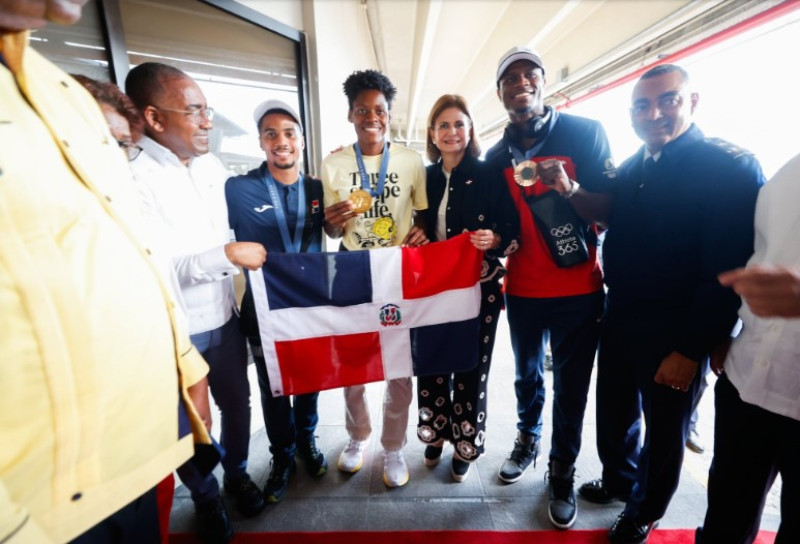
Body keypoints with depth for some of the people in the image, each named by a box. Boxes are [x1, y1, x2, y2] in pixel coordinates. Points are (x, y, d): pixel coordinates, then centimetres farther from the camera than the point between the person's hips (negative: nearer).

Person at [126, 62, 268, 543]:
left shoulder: (214, 167, 2)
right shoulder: (132, 178, -19)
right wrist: (226, 255, -25)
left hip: (224, 318, 5)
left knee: (237, 403, 22)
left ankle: (237, 474, 49)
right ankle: (206, 498, 45)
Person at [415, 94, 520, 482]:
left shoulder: (488, 175, -4)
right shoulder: (425, 177, 7)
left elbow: (513, 228, -6)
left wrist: (494, 240, -25)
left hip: (477, 287, -3)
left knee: (471, 367, 8)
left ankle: (465, 444, 32)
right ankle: (436, 434, 37)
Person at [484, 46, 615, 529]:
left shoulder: (585, 132, -4)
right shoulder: (497, 156, 6)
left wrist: (570, 188, -25)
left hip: (577, 289, -2)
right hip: (522, 289, 3)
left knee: (570, 386, 8)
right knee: (528, 374, 18)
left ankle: (564, 472, 30)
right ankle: (528, 439, 43)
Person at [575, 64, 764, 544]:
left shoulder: (731, 167, -13)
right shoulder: (630, 170, 7)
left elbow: (729, 270, -17)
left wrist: (692, 348, -17)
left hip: (675, 333, -5)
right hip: (620, 319, 5)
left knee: (664, 431, 16)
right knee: (614, 414, 20)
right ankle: (618, 480, 48)